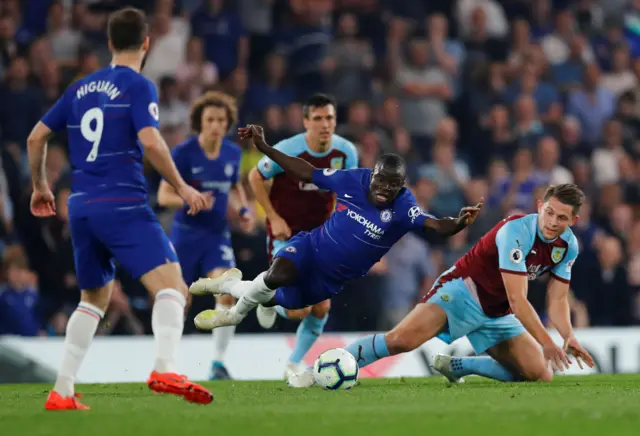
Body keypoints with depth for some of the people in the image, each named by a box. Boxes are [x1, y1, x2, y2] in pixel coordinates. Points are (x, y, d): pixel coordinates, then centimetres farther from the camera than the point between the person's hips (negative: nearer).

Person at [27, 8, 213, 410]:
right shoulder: (138, 86, -3)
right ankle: (166, 369, -38)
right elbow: (150, 140, -17)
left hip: (82, 207, 7)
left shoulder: (80, 89, 17)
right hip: (124, 205, -7)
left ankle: (62, 392, 17)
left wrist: (40, 187, 32)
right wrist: (181, 187, -8)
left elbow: (36, 137, 19)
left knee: (94, 299, 21)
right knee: (172, 286, -14)